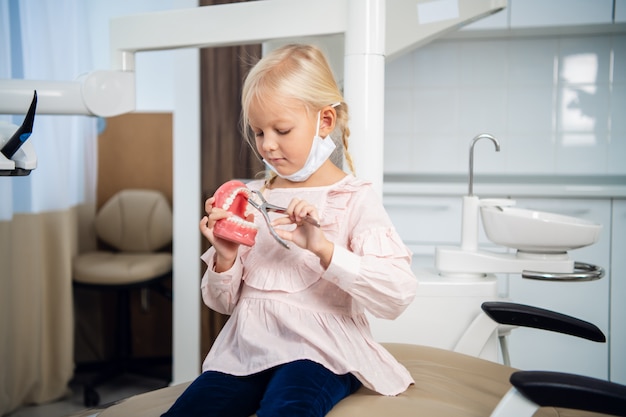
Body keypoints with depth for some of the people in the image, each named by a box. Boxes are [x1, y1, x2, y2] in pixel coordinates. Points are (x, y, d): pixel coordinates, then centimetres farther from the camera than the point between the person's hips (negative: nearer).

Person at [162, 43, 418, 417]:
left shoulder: (354, 198, -3)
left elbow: (399, 294, -16)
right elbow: (224, 302, 15)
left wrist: (323, 248, -26)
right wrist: (225, 259, -7)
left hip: (317, 351, -5)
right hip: (247, 350, 5)